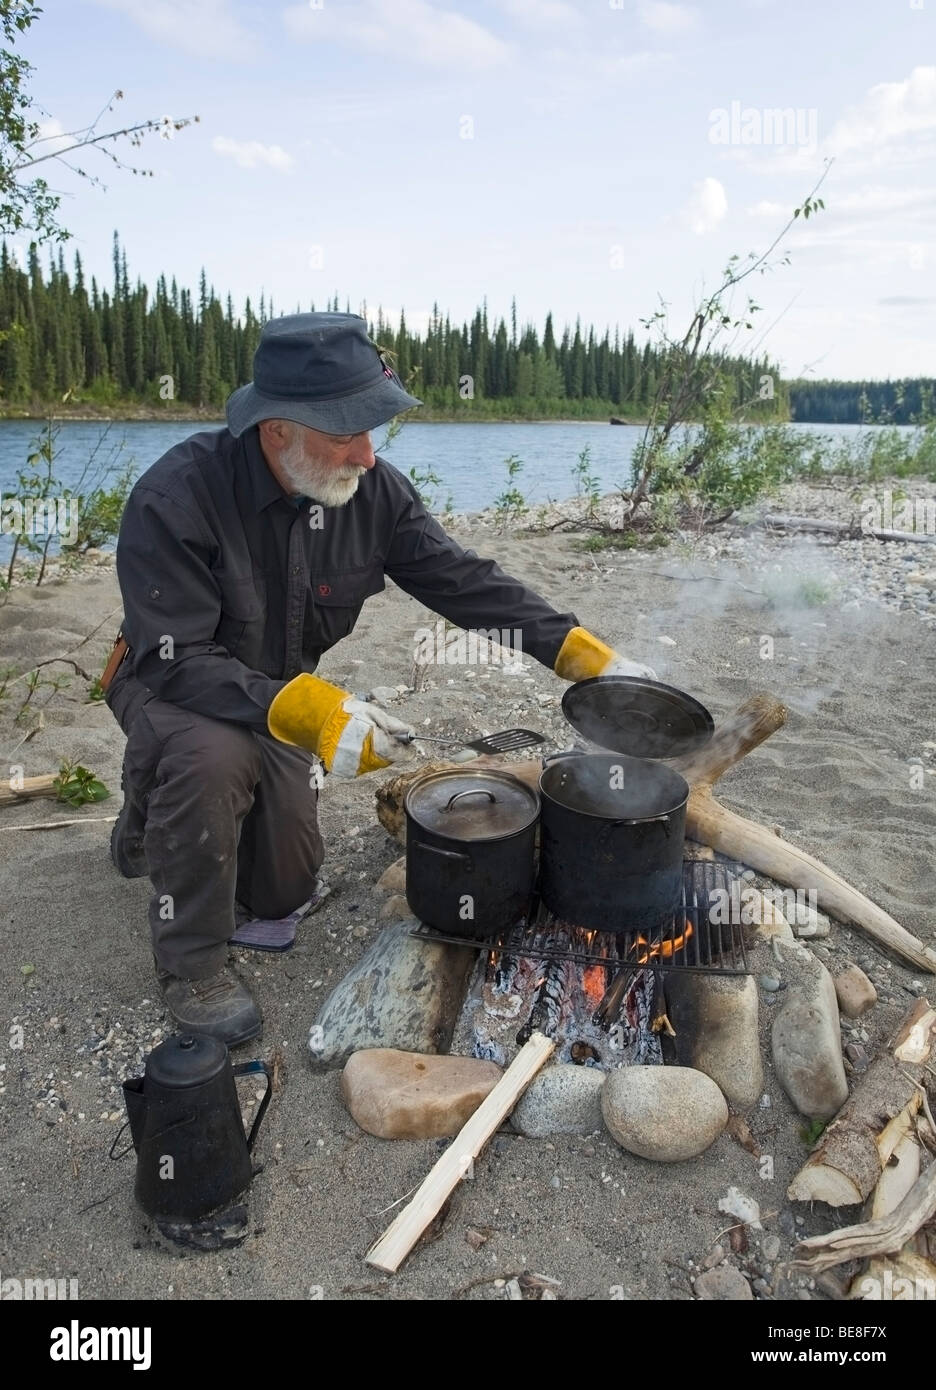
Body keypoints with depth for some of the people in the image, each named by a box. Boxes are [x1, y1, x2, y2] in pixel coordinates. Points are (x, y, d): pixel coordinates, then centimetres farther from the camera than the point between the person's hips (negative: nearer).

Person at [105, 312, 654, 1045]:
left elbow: (467, 581, -13)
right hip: (169, 688, -5)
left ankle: (154, 827, 39)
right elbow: (176, 662, -34)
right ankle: (191, 964, -12)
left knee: (283, 893, 8)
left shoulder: (374, 491, -17)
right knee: (212, 758, -40)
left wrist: (581, 650, -22)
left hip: (282, 699, 5)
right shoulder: (176, 498, -32)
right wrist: (307, 711, -47)